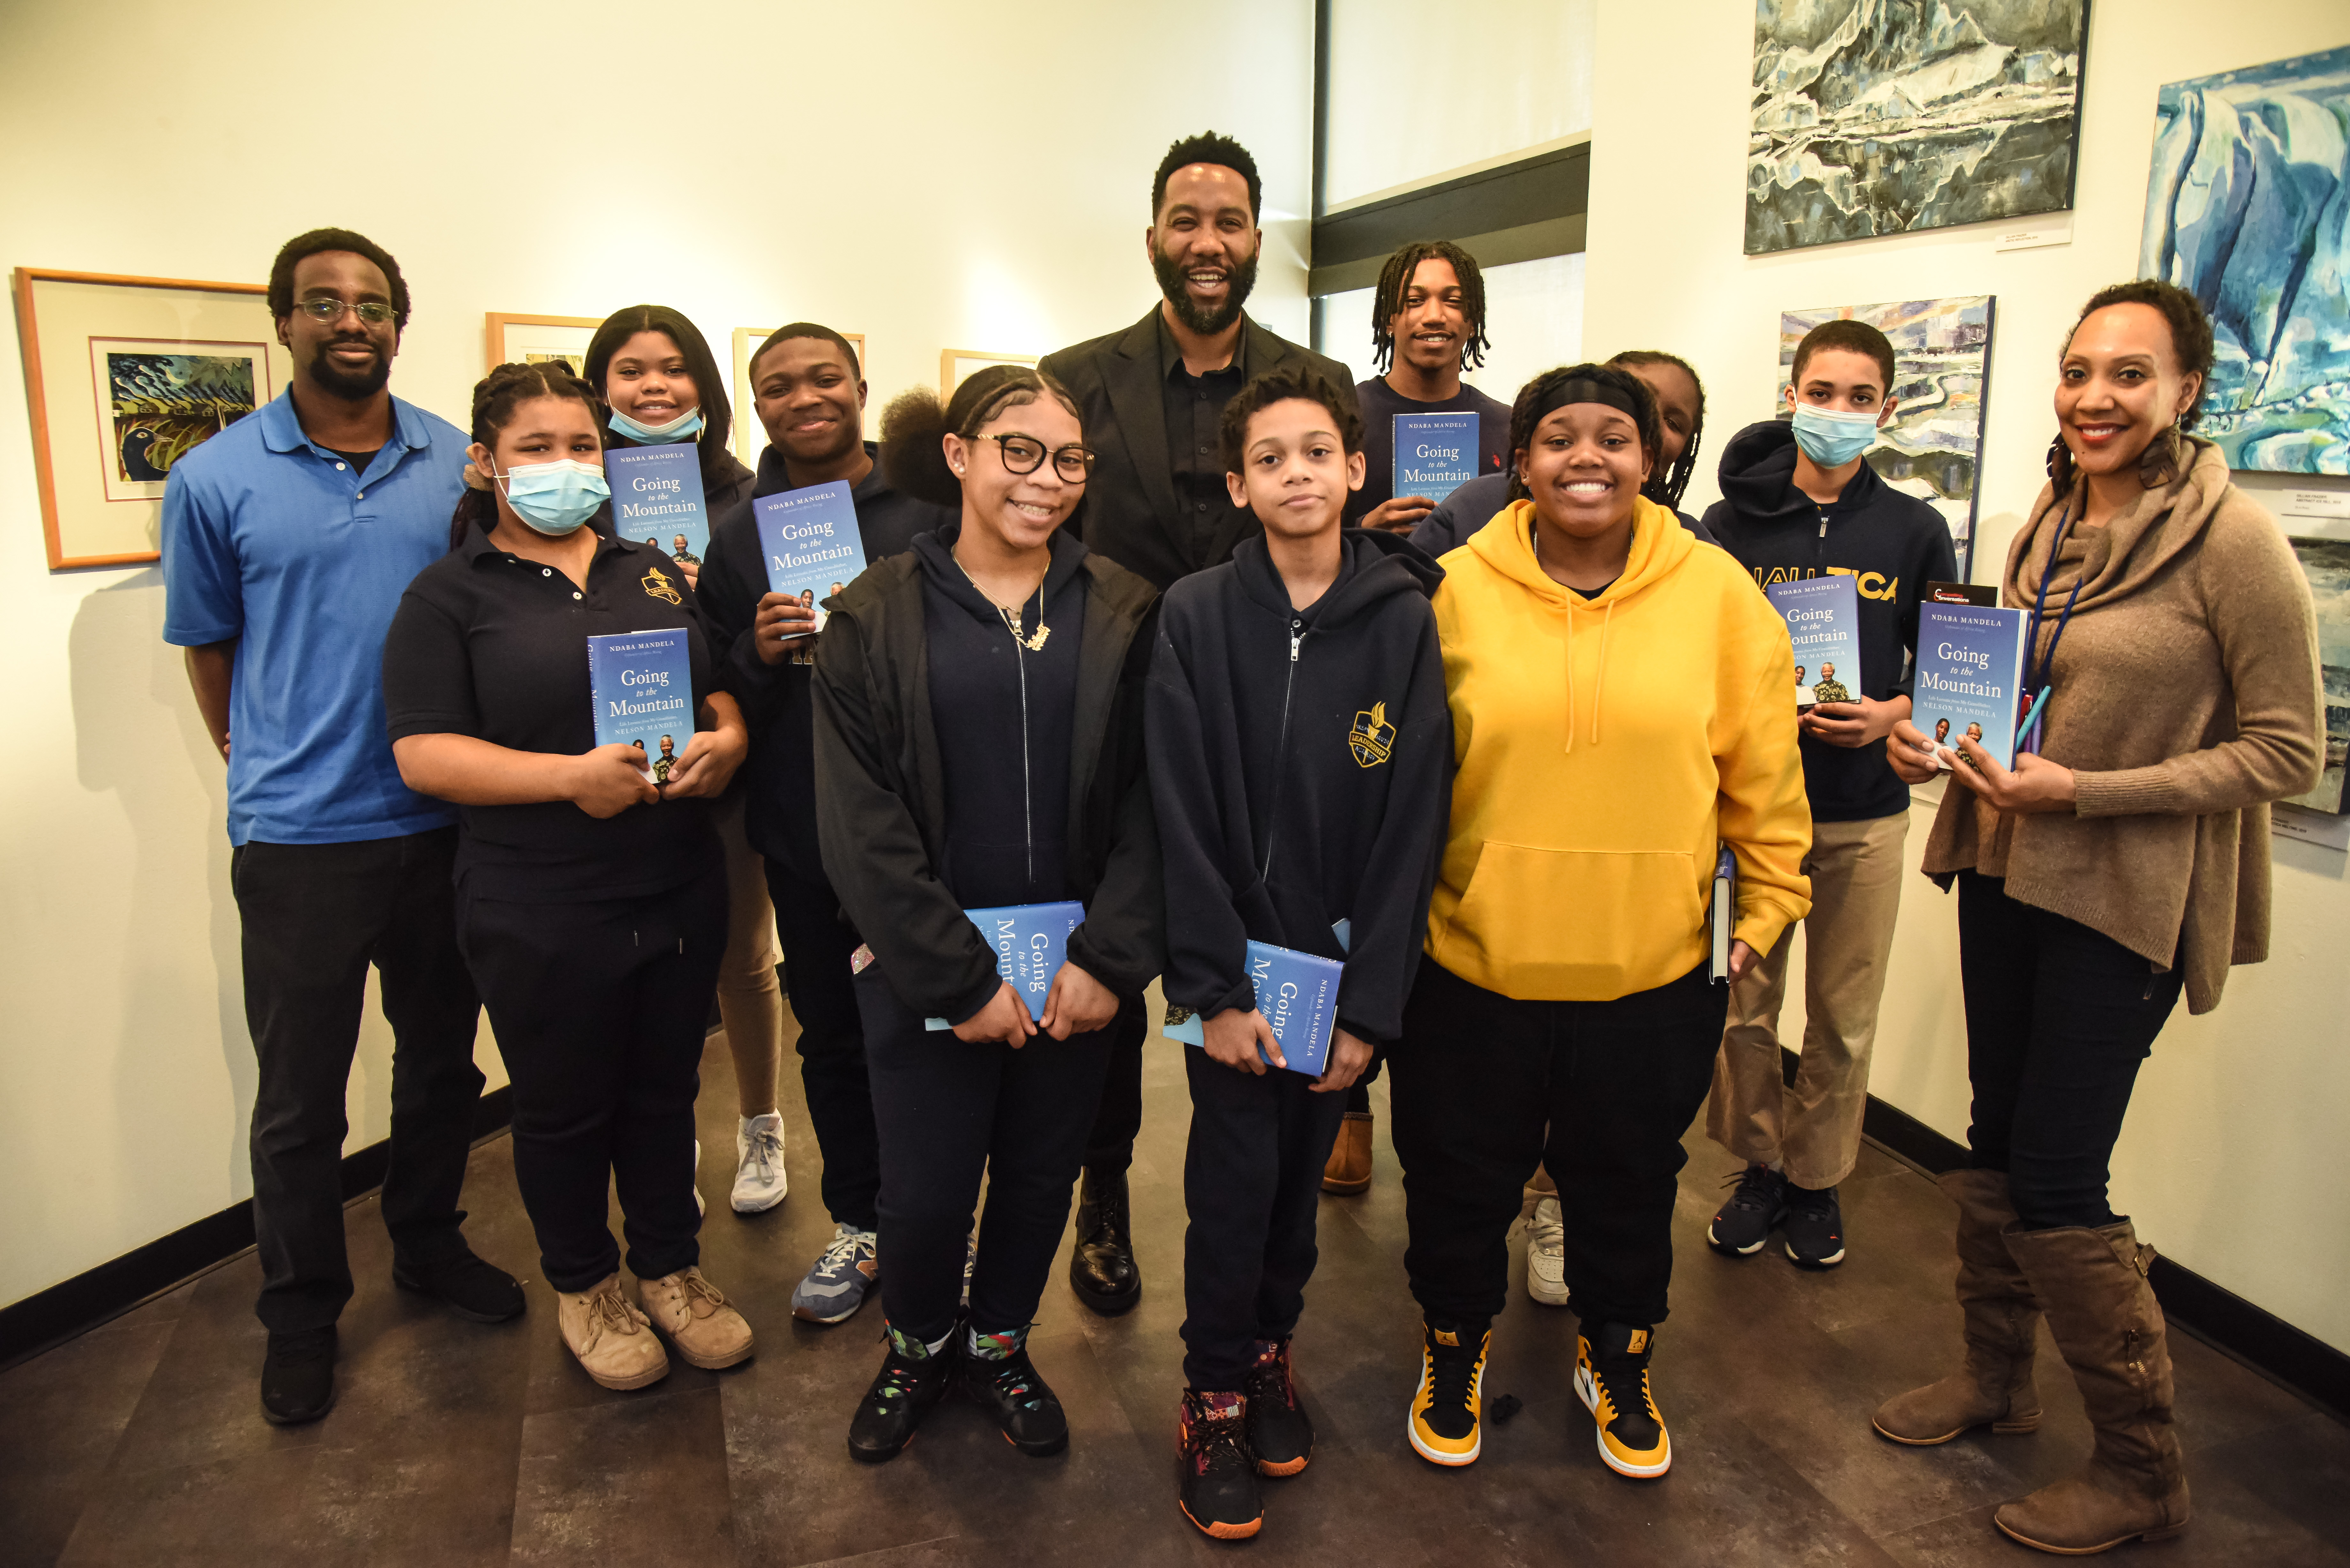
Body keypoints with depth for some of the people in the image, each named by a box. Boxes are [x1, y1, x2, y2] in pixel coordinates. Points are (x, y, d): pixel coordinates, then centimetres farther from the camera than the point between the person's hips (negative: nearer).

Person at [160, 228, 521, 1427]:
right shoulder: (215, 481, -5)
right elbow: (207, 651, 5)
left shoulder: (462, 463, 1)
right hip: (299, 839, -2)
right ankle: (301, 1314, 28)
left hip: (447, 821, 3)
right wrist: (275, 772, 8)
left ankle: (429, 1244, 39)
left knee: (443, 1057, 17)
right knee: (300, 1096, 8)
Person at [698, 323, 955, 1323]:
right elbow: (712, 698, 8)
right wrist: (757, 653, -11)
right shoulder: (737, 537, 7)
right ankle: (858, 1225, 33)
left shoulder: (930, 512, -2)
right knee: (832, 1034, 15)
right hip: (802, 834, 3)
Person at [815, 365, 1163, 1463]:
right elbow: (861, 825, -7)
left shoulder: (1122, 614, 2)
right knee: (926, 1189, 4)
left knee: (1041, 1174, 14)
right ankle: (918, 1344, 37)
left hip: (1079, 963, 2)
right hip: (925, 968, -2)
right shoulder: (876, 618, -3)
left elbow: (1147, 799, -2)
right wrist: (961, 980, -12)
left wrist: (1111, 957, -12)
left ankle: (998, 1342, 42)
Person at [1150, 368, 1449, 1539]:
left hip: (1341, 962, 2)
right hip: (1234, 958, -1)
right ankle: (1216, 1393, 25)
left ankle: (1271, 1346, 39)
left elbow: (1412, 824, -6)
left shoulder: (1405, 620, -5)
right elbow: (1184, 817, -9)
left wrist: (1369, 1003, -9)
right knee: (1236, 1177, 3)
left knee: (1303, 1170, 15)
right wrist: (1214, 988, -13)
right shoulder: (1196, 617, -7)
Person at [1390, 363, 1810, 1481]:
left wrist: (1765, 906, 4)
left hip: (1654, 975, 1)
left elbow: (1762, 773, 4)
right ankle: (1455, 1347, 45)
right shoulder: (1456, 590, -6)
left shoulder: (1717, 594, -4)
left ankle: (1617, 1363, 48)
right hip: (1473, 966, -1)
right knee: (1459, 1181, 16)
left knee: (1627, 1187, 20)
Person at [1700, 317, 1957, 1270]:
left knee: (1844, 1019, 9)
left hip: (1865, 812, 1)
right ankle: (1761, 1166, 27)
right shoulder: (1734, 523, 0)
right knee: (1742, 1008, 6)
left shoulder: (1915, 531, 3)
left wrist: (1893, 713, -12)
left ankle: (1818, 1178, 29)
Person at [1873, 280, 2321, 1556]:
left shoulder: (2232, 538, -14)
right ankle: (1995, 1374, 37)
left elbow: (2288, 751, -14)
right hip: (2004, 867, 7)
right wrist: (1936, 734, -1)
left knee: (2056, 1175, -2)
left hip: (2125, 898, -7)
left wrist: (2083, 792, -21)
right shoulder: (2049, 522, 6)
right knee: (1996, 1134, 16)